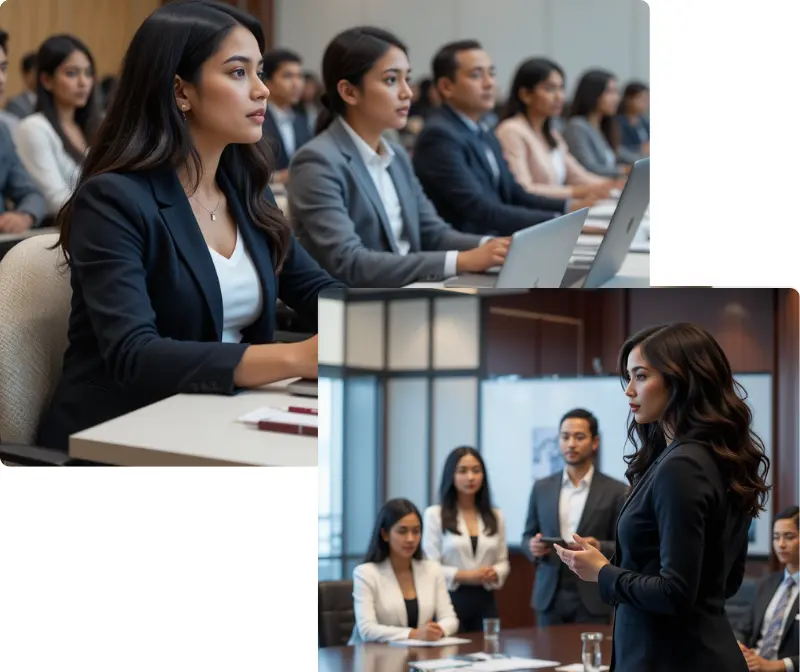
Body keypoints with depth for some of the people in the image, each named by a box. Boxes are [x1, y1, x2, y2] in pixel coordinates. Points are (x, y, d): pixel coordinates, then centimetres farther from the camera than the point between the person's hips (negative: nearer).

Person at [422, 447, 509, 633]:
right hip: (450, 599, -4)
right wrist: (464, 576, -19)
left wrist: (494, 573, -10)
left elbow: (503, 562, 13)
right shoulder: (435, 515, -1)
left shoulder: (495, 517, 12)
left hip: (484, 601, 4)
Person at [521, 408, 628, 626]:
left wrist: (599, 547, -20)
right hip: (549, 598, 3)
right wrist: (533, 546, -8)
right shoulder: (541, 488, 11)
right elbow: (528, 536, 15)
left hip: (592, 601, -3)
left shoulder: (616, 492, 0)